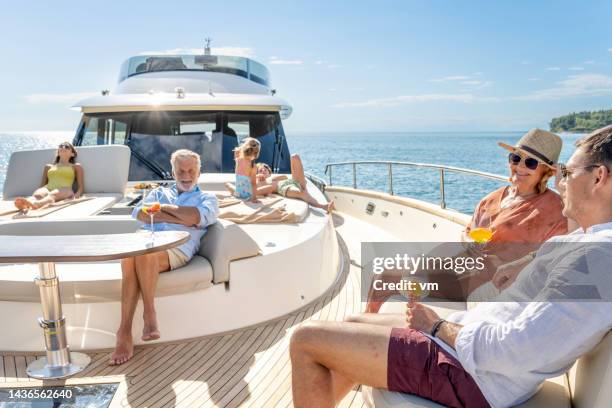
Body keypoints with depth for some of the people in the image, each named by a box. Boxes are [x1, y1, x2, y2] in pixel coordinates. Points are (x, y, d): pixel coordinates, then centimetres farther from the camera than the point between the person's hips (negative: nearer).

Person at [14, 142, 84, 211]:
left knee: (52, 195, -40)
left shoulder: (76, 166, 25)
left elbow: (81, 186, 14)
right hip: (47, 189, 3)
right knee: (37, 194, -35)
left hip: (65, 190, -3)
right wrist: (40, 192, 2)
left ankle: (36, 204, -72)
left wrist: (77, 195, -9)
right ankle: (26, 205, -68)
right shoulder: (49, 167, 33)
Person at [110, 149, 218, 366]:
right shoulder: (159, 192, 32)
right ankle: (124, 333, -36)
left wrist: (163, 207, 9)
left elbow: (196, 217, -3)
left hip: (177, 249, -3)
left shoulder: (207, 199, 23)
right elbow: (139, 213, 10)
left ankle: (149, 313, -25)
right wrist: (180, 218, 2)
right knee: (129, 256, -35)